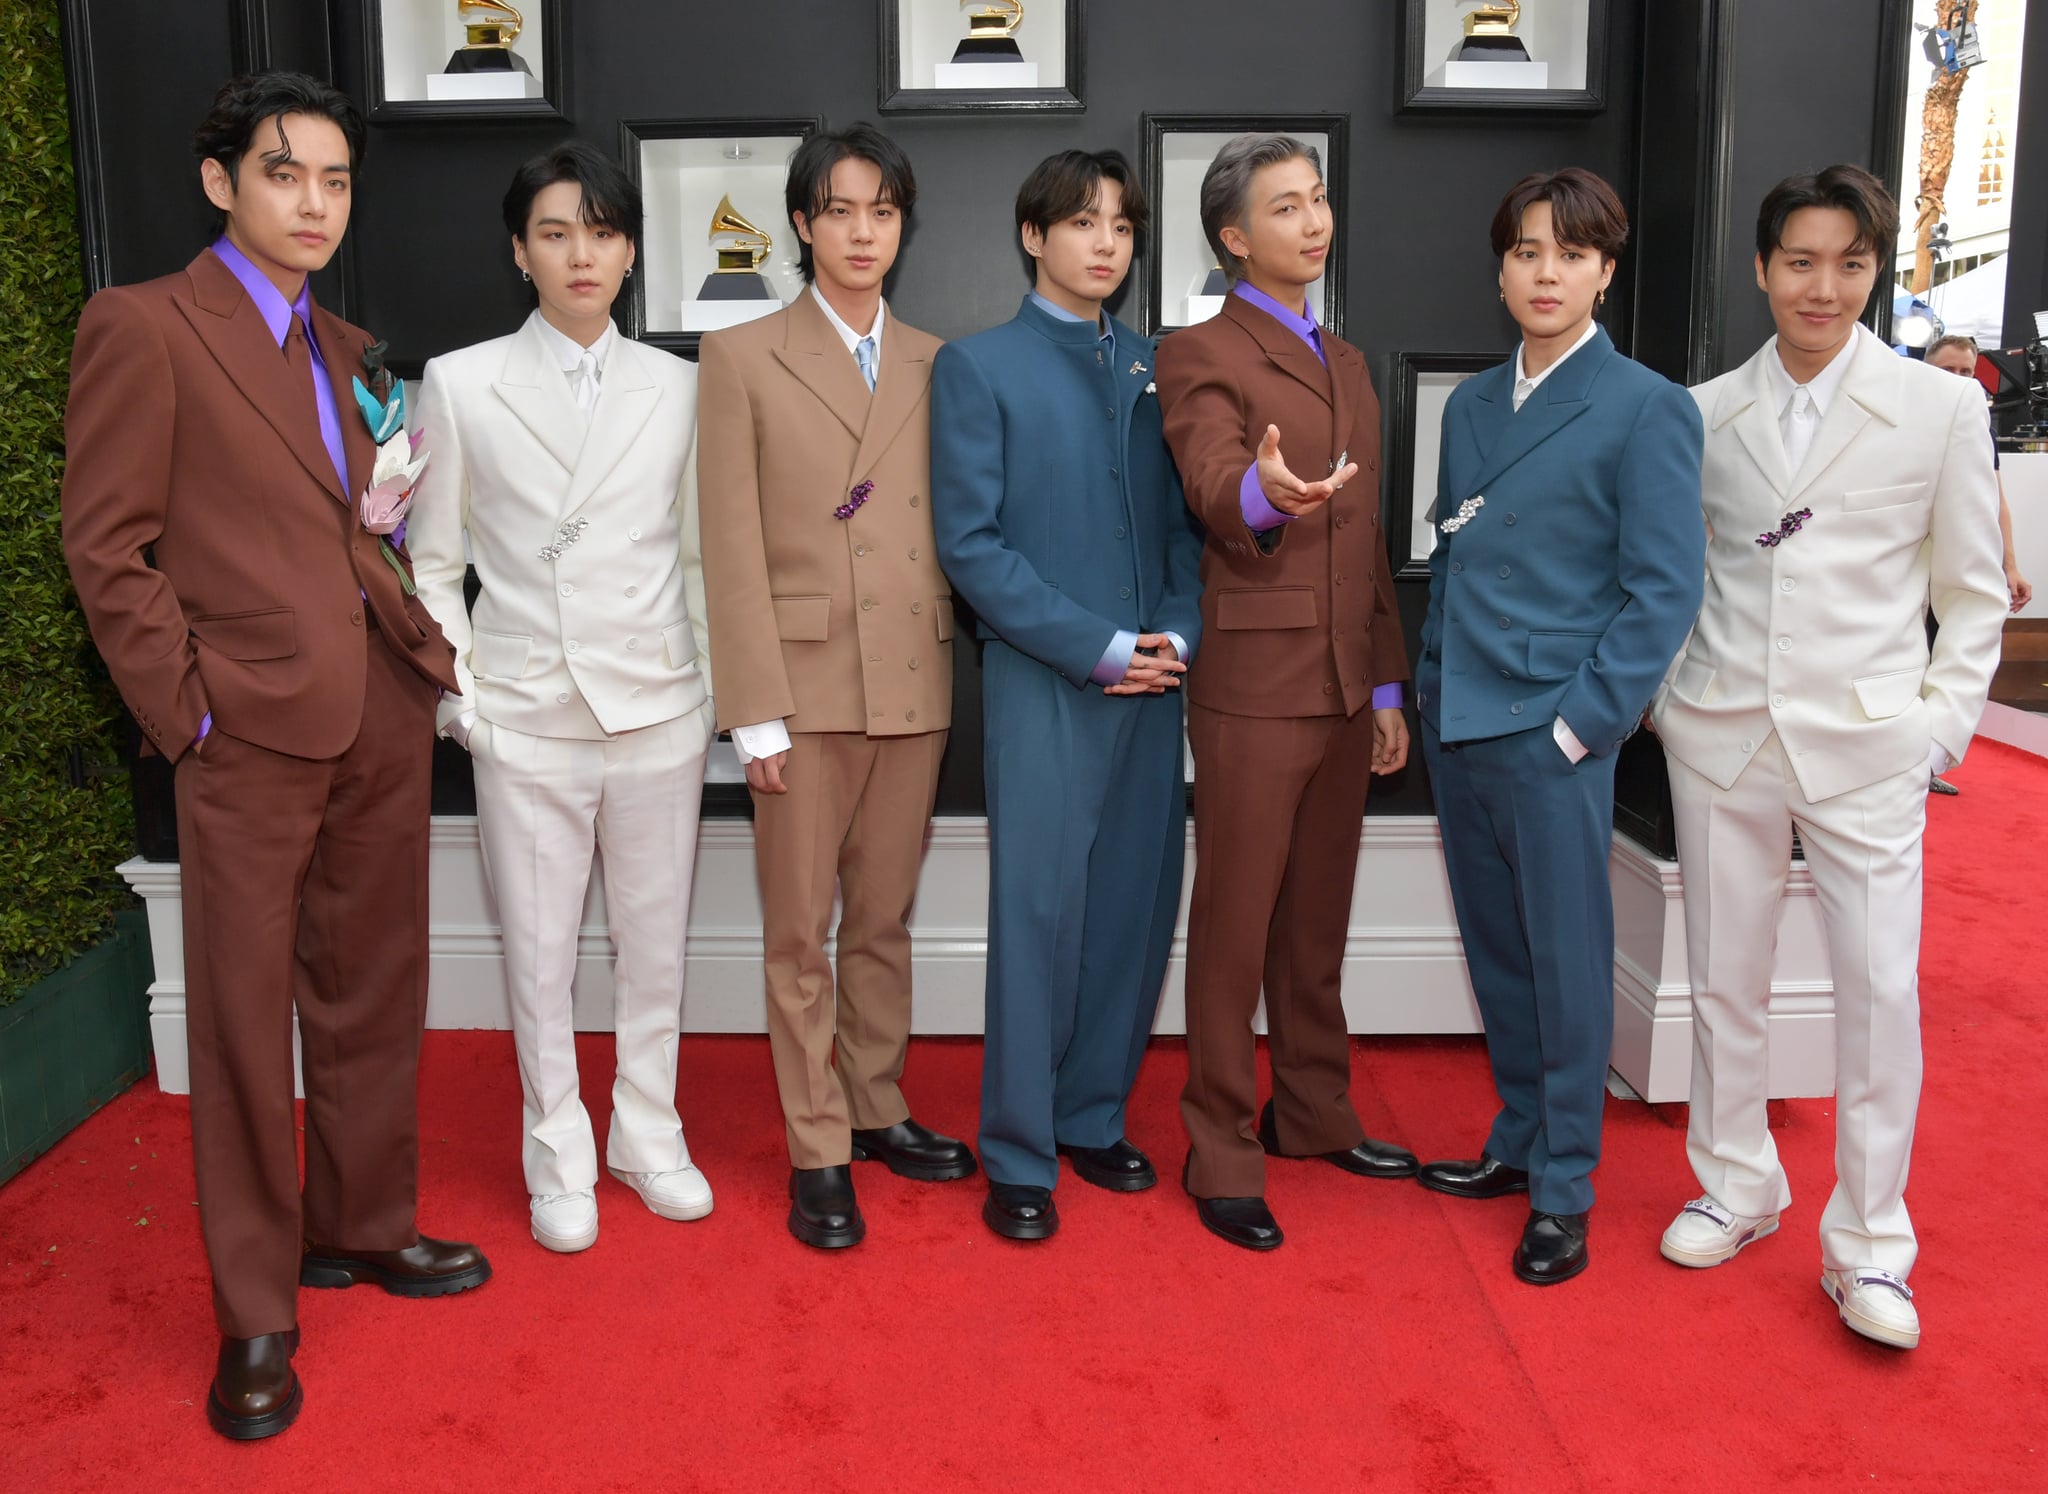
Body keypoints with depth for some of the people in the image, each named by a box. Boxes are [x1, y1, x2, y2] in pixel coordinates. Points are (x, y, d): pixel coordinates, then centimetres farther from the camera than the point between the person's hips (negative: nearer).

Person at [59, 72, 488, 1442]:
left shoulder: (346, 349, 16)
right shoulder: (141, 326, -5)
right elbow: (108, 548, -8)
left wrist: (428, 646, 2)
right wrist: (188, 712, -11)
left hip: (383, 715, 7)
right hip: (252, 729, -6)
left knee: (373, 995, 15)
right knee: (245, 1020, 4)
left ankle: (362, 1226, 33)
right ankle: (256, 1315, 17)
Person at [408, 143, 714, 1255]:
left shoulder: (674, 386, 5)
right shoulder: (460, 384, 1)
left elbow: (696, 550, 10)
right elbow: (433, 558, 5)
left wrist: (716, 681, 4)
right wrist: (456, 695, -3)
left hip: (658, 707, 1)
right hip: (524, 715, -1)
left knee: (656, 942, 10)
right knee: (538, 951, 7)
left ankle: (648, 1134, 29)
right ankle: (557, 1155, 25)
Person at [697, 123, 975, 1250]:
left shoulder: (934, 364, 11)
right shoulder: (743, 358, 1)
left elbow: (953, 527, 11)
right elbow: (733, 549, -5)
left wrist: (957, 665, 3)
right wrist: (756, 713, -10)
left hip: (915, 682, 3)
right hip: (806, 682, -3)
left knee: (885, 918, 13)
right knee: (800, 932, 4)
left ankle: (876, 1110, 29)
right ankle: (818, 1154, 16)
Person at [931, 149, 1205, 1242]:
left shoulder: (1156, 368, 15)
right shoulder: (979, 366, 1)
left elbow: (1185, 520, 13)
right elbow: (970, 541, -6)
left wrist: (1178, 632, -5)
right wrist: (1095, 649, -12)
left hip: (1151, 684, 5)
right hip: (1041, 688, -4)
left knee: (1135, 910, 8)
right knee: (1038, 916, -3)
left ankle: (1093, 1118, 24)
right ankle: (1019, 1159, 11)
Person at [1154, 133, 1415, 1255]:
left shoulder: (1347, 364, 19)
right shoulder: (1199, 358, -4)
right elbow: (1212, 487, -23)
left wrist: (1388, 687, 16)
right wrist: (1265, 493, -47)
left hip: (1344, 688, 7)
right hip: (1253, 687, -7)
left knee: (1318, 918, 16)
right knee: (1235, 926, 0)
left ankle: (1311, 1113, 32)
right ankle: (1220, 1154, 12)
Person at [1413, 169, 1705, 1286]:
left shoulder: (1645, 408, -6)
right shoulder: (1471, 403, 13)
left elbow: (1664, 587, -9)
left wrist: (1583, 721, -13)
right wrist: (1431, 686, 9)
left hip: (1553, 733, -6)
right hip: (1456, 724, 6)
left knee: (1566, 961, 3)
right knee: (1494, 947, 15)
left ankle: (1562, 1190, 17)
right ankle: (1518, 1142, 32)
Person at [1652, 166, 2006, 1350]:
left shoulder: (1941, 407, 0)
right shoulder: (1708, 411, 6)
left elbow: (1976, 595, 4)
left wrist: (1940, 727, -4)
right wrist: (1668, 692, 3)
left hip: (1866, 740, -2)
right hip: (1723, 734, 2)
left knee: (1882, 988, -3)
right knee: (1725, 975, 10)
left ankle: (1868, 1246, 11)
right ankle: (1737, 1186, 29)